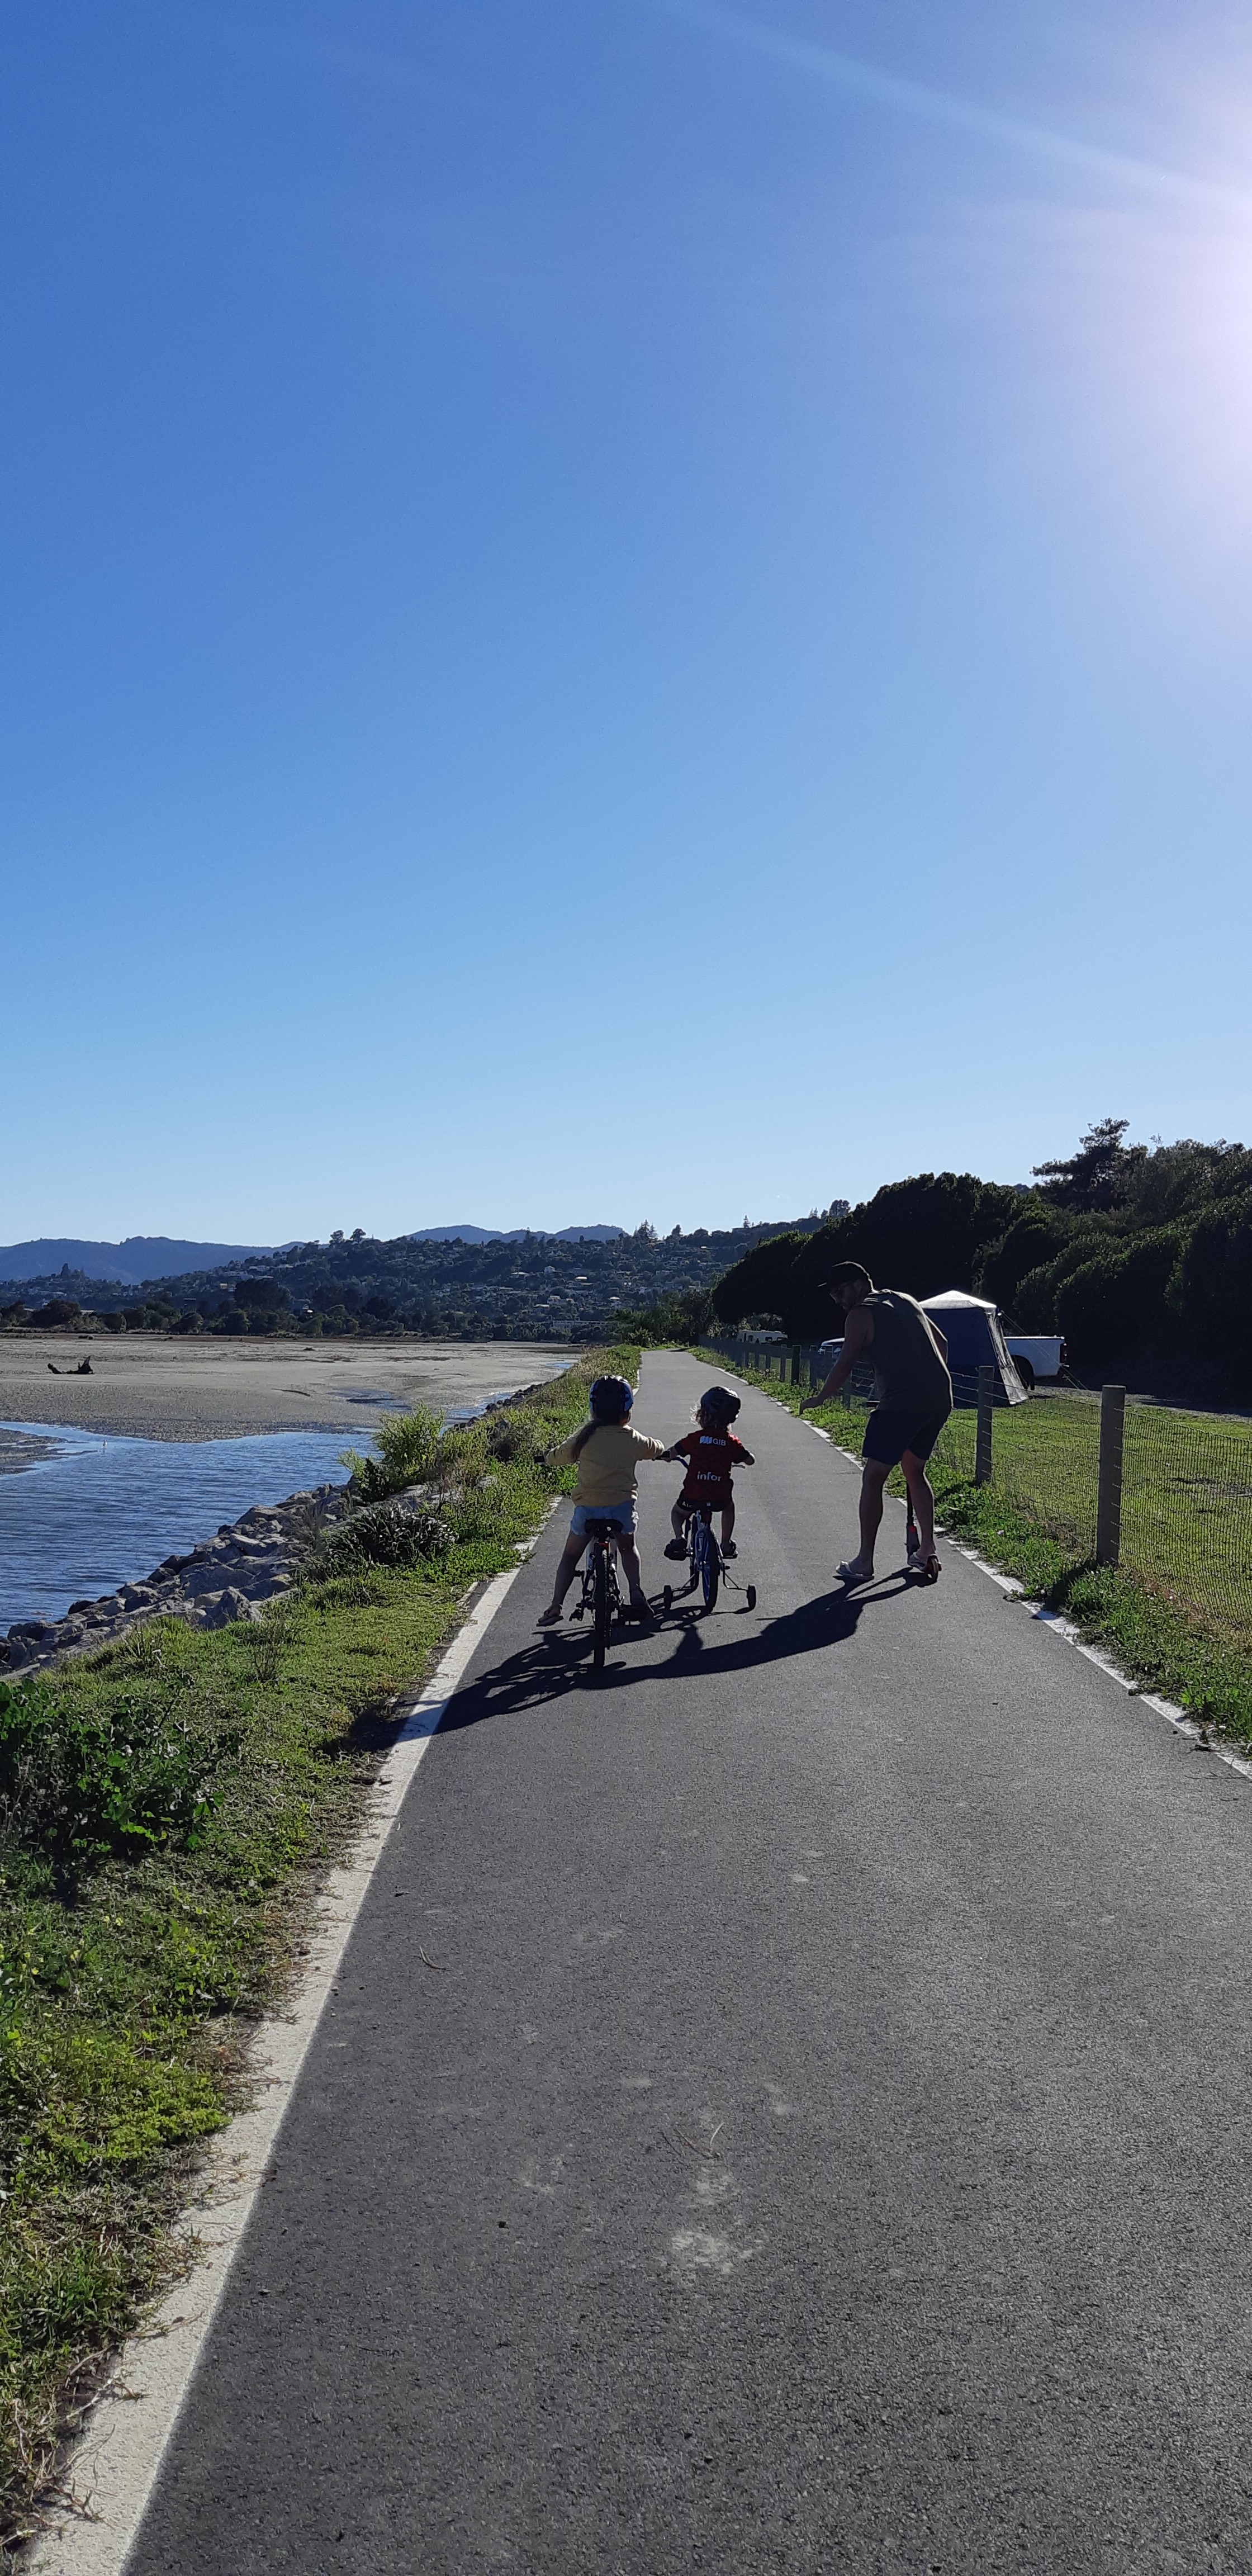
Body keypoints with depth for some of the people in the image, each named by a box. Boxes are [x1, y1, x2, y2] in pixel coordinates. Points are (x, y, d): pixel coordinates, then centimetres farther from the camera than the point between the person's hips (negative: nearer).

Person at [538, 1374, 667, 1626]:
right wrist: (661, 1448, 39)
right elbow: (658, 1450, 16)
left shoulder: (584, 1437, -6)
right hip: (622, 1507, 1)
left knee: (570, 1556, 18)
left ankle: (555, 1606, 10)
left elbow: (554, 1459, 5)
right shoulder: (632, 1439, -4)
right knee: (627, 1547, 29)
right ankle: (637, 1594, 15)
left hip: (587, 1508, 0)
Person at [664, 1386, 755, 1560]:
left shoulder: (695, 1438, -7)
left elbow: (672, 1453, -3)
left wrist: (665, 1455, 19)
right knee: (729, 1507, 37)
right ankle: (726, 1545, 32)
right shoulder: (732, 1442, -3)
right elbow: (750, 1461, 4)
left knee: (678, 1512, 29)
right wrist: (741, 1455, 26)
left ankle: (679, 1538, 2)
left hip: (693, 1495, -2)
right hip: (720, 1497, 2)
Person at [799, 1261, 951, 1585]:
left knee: (873, 1477, 2)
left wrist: (820, 1398, 11)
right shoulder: (904, 1300, 21)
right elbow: (941, 1344, 26)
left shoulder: (860, 1315, -1)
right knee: (915, 1471, 23)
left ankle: (864, 1563, 4)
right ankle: (926, 1553, 19)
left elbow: (844, 1366, -3)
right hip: (940, 1400, 8)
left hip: (900, 1402, -8)